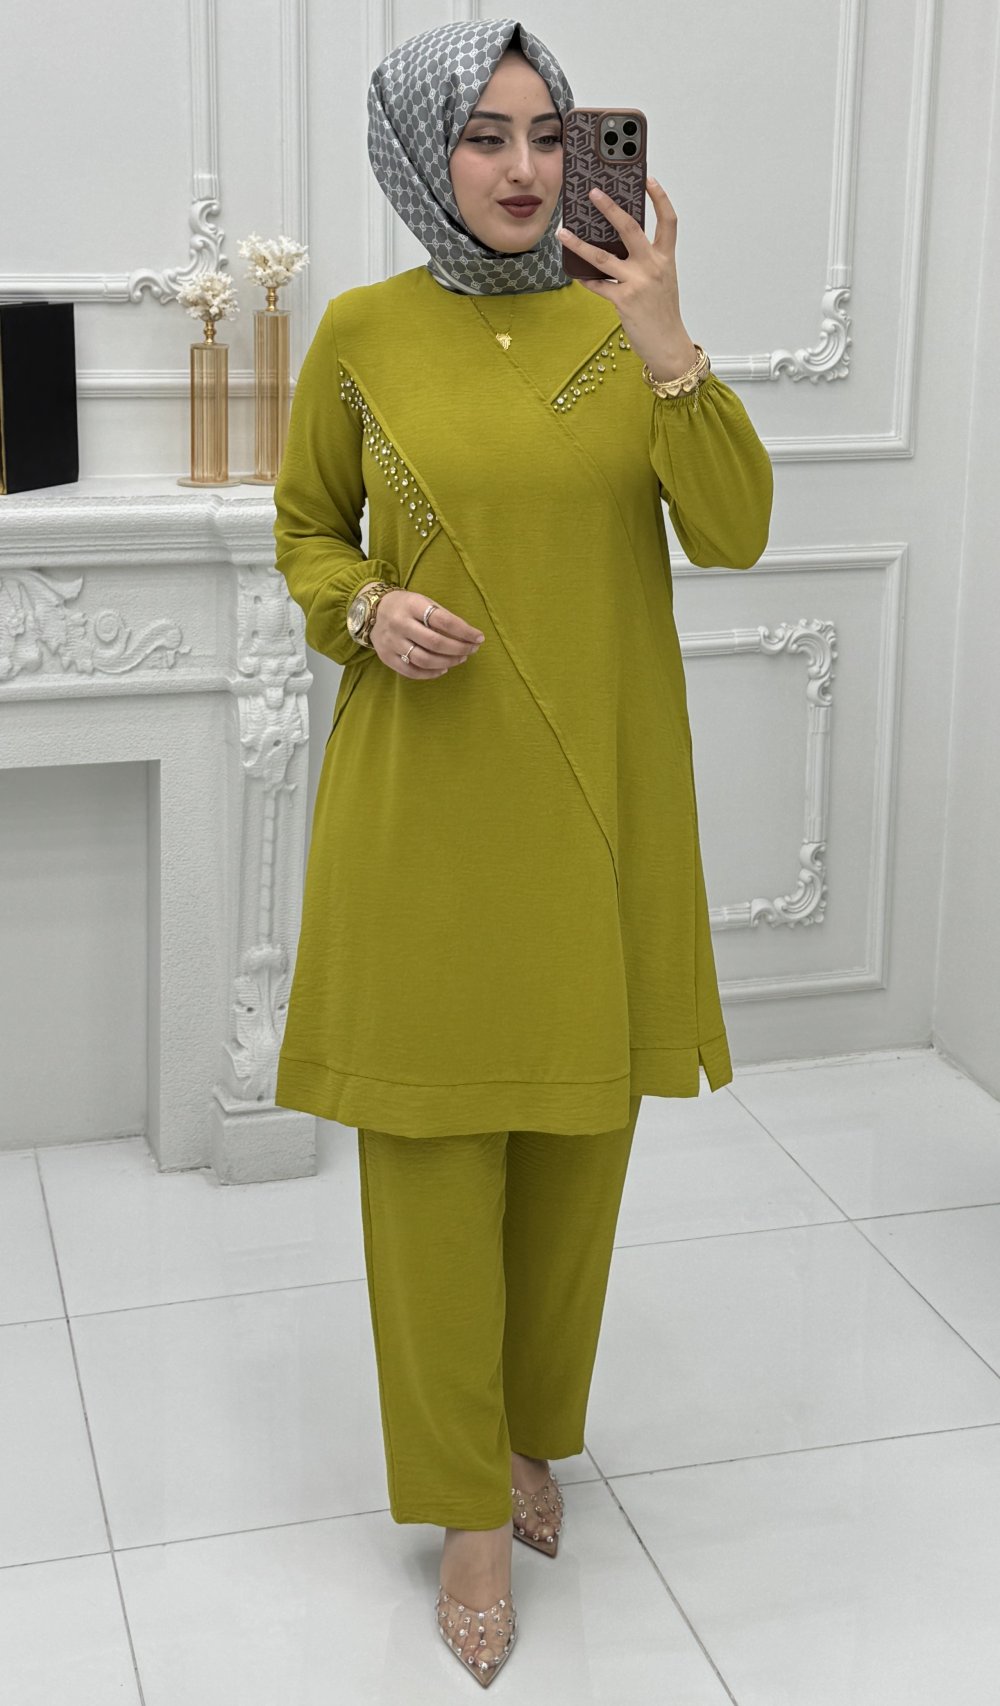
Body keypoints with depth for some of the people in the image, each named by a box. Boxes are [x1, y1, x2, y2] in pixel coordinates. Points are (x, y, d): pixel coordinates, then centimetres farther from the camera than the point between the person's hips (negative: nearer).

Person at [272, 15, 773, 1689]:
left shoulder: (621, 321, 2)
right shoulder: (362, 333, -1)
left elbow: (734, 535, -6)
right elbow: (306, 534, 9)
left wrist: (668, 352, -19)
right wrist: (368, 611, -12)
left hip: (598, 798, 2)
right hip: (425, 800, -2)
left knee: (578, 1137, 13)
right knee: (435, 1153, 3)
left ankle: (532, 1432, 36)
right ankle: (471, 1506, 20)